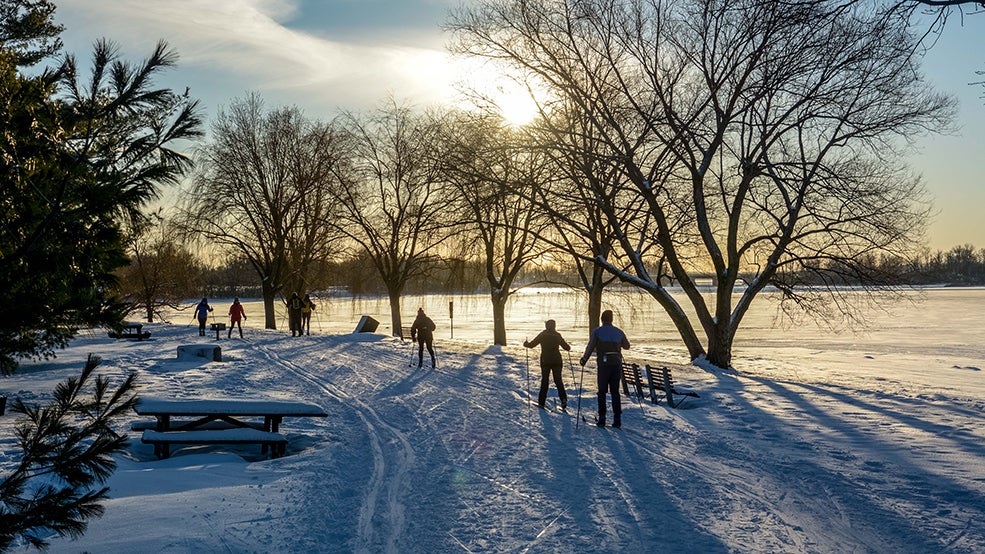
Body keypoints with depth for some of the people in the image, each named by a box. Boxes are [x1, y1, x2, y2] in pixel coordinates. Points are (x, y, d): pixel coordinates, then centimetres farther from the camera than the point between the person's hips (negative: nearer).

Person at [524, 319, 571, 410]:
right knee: (558, 380, 6)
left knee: (544, 380, 8)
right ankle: (563, 399, -11)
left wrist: (526, 343, 19)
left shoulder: (542, 335, -4)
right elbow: (567, 347, 2)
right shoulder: (557, 335, 0)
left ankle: (541, 402, 8)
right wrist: (568, 346, 26)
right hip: (557, 361, 1)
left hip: (545, 361, -1)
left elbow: (531, 344, -2)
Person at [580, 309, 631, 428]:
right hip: (617, 364, 3)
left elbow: (590, 348, -4)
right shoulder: (619, 332, 7)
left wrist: (584, 360, 11)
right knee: (615, 391, 8)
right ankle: (617, 419, 3)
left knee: (602, 391, 5)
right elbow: (627, 346, 20)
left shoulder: (597, 332, -3)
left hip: (603, 364, -3)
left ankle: (602, 418, -1)